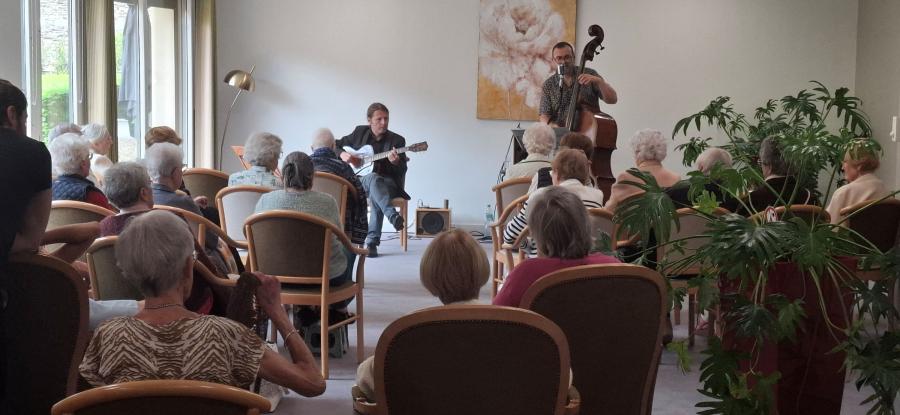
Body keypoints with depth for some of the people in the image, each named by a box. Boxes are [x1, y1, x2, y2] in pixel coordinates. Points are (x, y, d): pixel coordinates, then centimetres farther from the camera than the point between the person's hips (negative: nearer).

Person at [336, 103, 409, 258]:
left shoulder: (397, 140, 3)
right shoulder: (360, 132, 8)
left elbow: (402, 172, -2)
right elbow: (335, 145, 16)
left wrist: (396, 162, -24)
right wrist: (343, 154, -5)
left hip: (388, 183, -1)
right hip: (360, 181, 1)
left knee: (376, 194, -38)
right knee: (374, 177, -37)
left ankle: (372, 241, -35)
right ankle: (393, 216, -55)